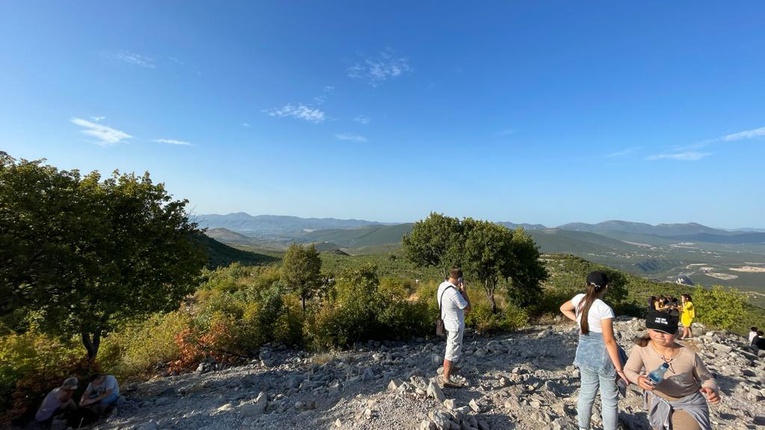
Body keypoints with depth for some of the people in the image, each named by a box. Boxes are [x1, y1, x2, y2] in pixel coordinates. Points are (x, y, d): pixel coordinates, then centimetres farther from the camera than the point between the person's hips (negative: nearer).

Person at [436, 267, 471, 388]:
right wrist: (464, 291, -18)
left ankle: (450, 367, 47)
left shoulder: (442, 285, -5)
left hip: (448, 322, 9)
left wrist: (459, 290, -2)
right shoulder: (454, 293, -33)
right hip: (455, 325, -9)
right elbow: (468, 308, -21)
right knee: (453, 351, 4)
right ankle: (446, 378, 15)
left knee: (451, 347, 28)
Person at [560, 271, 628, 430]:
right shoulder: (604, 308, -21)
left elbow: (563, 308, 16)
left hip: (585, 353, 6)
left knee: (586, 393, 19)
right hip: (603, 356, -6)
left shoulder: (579, 298, -5)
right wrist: (619, 368, -13)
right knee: (609, 399, 11)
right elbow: (609, 341, -20)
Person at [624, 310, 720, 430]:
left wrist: (712, 390, -28)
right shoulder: (641, 348, -26)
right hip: (658, 400, 1)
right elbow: (628, 370, -16)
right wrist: (638, 379, -36)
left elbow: (707, 378, -7)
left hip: (688, 403, 0)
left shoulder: (689, 355, -24)